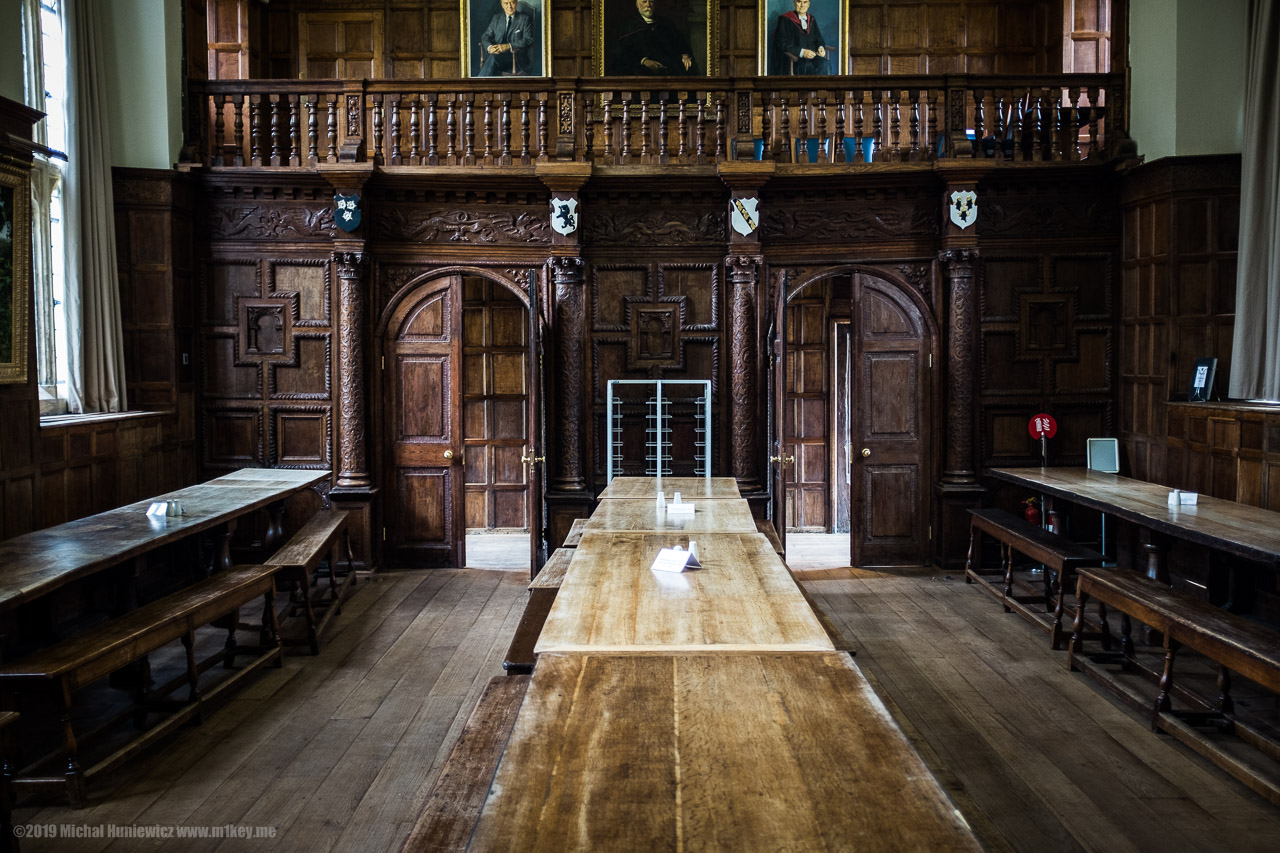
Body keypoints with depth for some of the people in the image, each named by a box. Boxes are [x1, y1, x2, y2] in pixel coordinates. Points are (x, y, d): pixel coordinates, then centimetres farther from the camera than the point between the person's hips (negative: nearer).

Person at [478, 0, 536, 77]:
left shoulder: (525, 18, 4)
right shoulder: (496, 17, 16)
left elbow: (528, 40, -7)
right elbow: (485, 36, 12)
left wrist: (508, 46, -21)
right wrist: (489, 47, -13)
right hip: (497, 53, 4)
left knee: (493, 58, -33)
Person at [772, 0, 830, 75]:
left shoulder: (812, 20, 18)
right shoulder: (785, 19, 1)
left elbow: (818, 38, 20)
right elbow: (782, 43, -7)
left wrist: (821, 47, -5)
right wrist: (801, 52, -19)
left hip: (812, 55, 5)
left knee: (825, 65, -28)